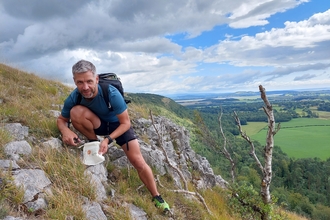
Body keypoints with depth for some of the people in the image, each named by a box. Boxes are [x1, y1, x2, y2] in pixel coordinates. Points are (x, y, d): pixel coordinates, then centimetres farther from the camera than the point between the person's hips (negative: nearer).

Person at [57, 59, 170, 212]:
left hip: (118, 124, -2)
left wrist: (108, 139, -39)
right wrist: (65, 130, -33)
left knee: (139, 163, -11)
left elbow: (126, 123, -25)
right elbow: (61, 119, -9)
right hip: (97, 124, 2)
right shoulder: (73, 98, -25)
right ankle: (93, 143, -5)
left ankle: (157, 198, 11)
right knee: (76, 111, -30)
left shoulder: (112, 94, -34)